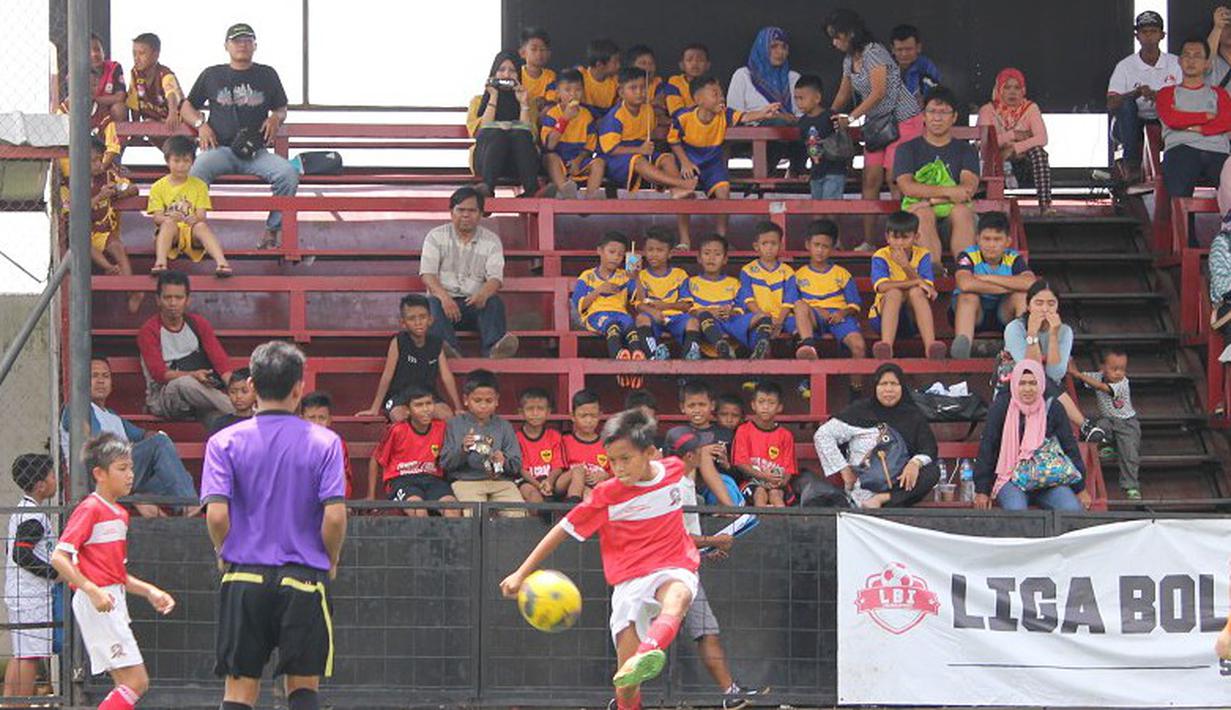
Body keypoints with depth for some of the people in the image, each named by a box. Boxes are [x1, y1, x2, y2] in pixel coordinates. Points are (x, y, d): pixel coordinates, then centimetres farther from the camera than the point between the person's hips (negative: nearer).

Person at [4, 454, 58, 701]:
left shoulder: (20, 512, 15)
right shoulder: (34, 518, -16)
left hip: (18, 595, 10)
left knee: (20, 655, 13)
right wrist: (57, 572, -18)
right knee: (30, 655, -9)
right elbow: (21, 553, -24)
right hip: (33, 597, -10)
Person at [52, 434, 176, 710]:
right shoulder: (90, 509, -10)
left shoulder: (120, 514, 17)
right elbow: (59, 557, -17)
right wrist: (92, 591, -25)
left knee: (127, 686, 8)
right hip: (97, 605, -9)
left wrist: (150, 591, 16)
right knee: (136, 682, -13)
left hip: (113, 602, 9)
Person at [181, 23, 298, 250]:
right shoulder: (212, 75, 15)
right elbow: (186, 107, 22)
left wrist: (276, 119, 1)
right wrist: (200, 124, 2)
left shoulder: (267, 75, 16)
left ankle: (272, 231, -15)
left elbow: (281, 109, 26)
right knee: (195, 174, -35)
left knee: (289, 174, -27)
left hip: (256, 151, 1)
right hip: (220, 149, -1)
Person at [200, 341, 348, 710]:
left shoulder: (224, 442, -1)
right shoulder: (324, 442, -2)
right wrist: (331, 562, 8)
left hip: (244, 580, 0)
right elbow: (335, 516, -9)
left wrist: (225, 556, 9)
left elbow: (216, 515, -9)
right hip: (305, 581, 0)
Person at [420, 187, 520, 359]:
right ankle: (448, 349, -59)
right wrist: (444, 297, -26)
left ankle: (495, 348, -56)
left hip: (475, 302, 1)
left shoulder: (491, 240, 10)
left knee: (494, 302, -30)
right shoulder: (436, 237, 8)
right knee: (433, 303, -34)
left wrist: (483, 294, -29)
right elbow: (427, 274, -5)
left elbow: (495, 277, -3)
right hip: (445, 299, -1)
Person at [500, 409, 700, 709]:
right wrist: (522, 573, -2)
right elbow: (564, 528, 1)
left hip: (674, 569, 1)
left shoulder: (674, 469, 2)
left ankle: (648, 655, -69)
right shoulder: (607, 495, -5)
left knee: (678, 595, -40)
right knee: (626, 684, -11)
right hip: (629, 579, -1)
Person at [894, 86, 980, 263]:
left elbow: (969, 187, -2)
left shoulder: (965, 150, 17)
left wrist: (931, 201, -16)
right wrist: (949, 192, -15)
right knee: (924, 214, -35)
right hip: (916, 209, -1)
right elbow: (907, 187, -4)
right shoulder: (908, 149, 14)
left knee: (963, 212, -33)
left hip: (953, 210, 1)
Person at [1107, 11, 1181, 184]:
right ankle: (1131, 163, -29)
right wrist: (1136, 93, -29)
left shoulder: (1175, 63, 6)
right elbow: (1111, 106, -10)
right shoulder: (1125, 66, 0)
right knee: (1128, 104, -33)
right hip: (1131, 126, -1)